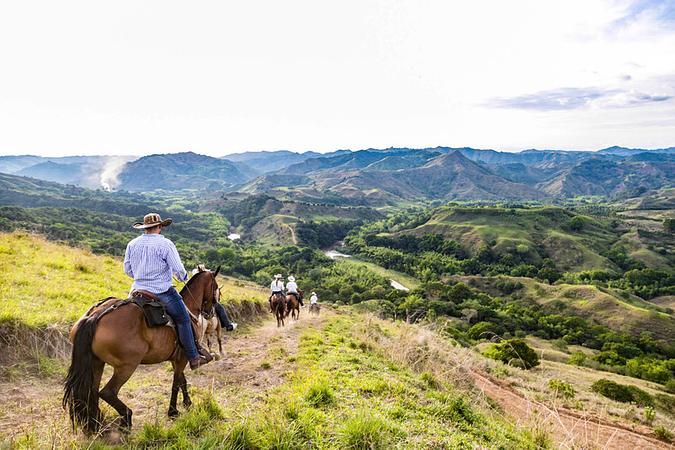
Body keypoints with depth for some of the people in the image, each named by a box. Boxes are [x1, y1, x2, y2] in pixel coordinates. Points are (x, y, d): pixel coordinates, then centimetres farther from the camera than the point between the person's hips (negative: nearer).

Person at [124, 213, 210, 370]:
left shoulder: (132, 244, 5)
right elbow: (178, 269, -12)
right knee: (184, 320, 4)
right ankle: (193, 358, 6)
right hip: (162, 291, -6)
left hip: (138, 291, 6)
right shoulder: (165, 244, -12)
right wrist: (183, 277, 10)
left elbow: (127, 270, 13)